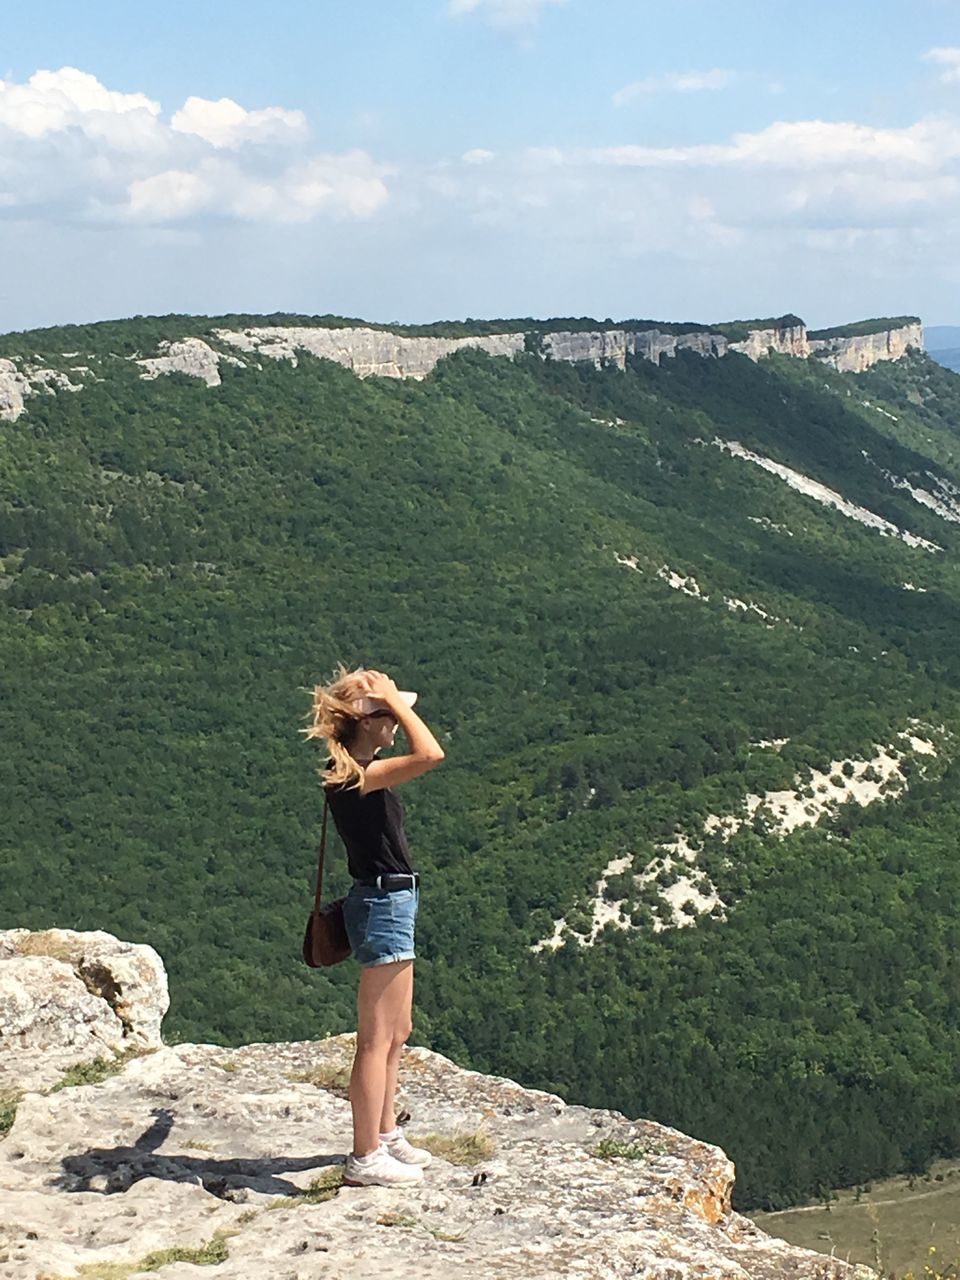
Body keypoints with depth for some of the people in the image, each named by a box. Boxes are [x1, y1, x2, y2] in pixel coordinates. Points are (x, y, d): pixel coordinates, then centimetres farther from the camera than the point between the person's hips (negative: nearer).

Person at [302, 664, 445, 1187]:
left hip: (389, 903, 11)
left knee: (395, 1033, 20)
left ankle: (385, 1135, 33)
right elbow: (431, 754, -31)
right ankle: (365, 1158, 6)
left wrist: (392, 701, 15)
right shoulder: (355, 777, -21)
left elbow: (423, 755, 27)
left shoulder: (353, 770, 8)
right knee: (377, 1038, -2)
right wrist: (394, 700, -22)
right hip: (383, 903, -11)